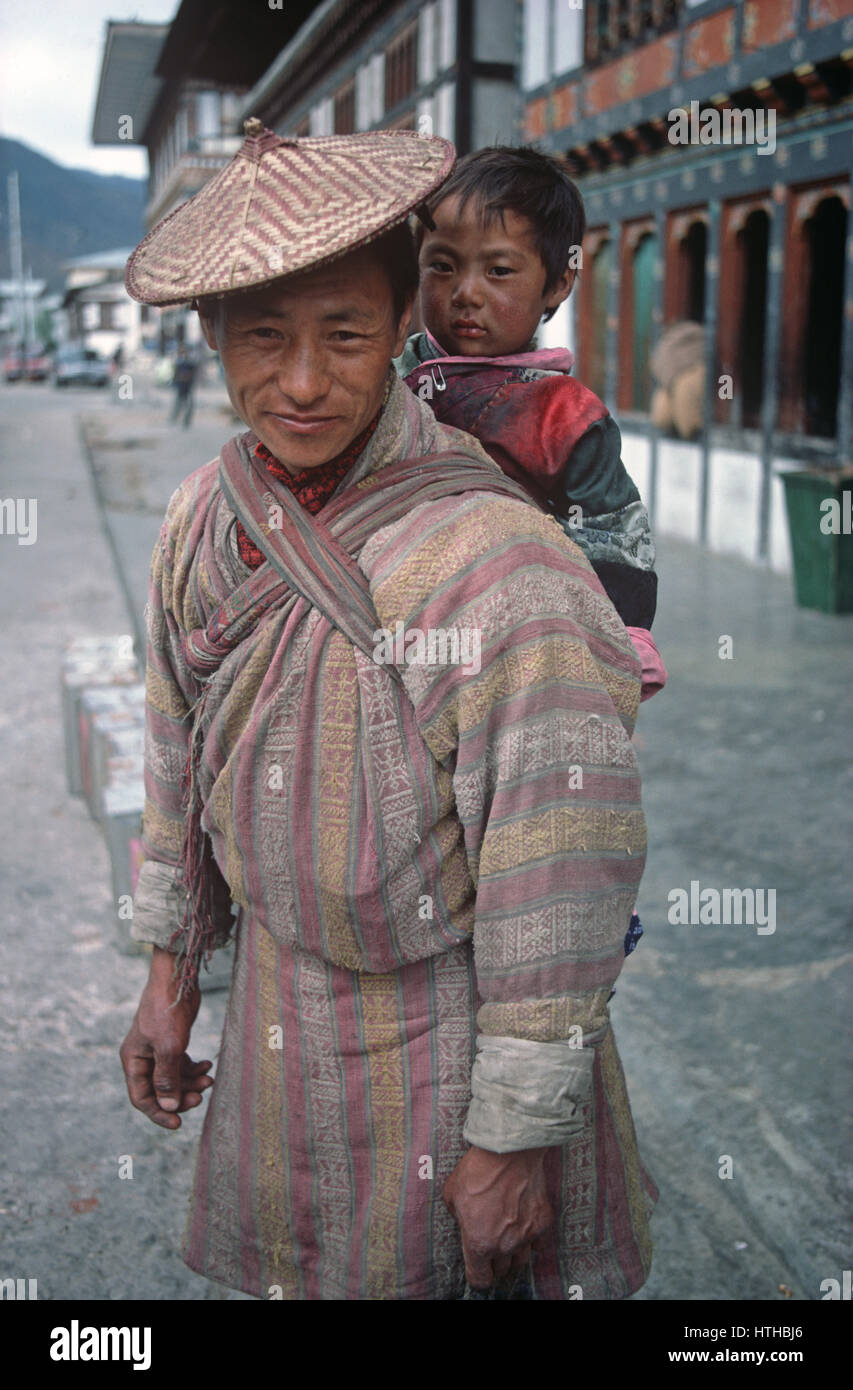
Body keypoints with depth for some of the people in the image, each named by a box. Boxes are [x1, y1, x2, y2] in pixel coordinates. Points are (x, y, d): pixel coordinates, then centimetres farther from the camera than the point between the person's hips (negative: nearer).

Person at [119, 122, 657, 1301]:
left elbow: (561, 878, -21)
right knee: (285, 1264, 23)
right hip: (277, 1008, 6)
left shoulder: (503, 566, -26)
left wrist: (516, 1134, -15)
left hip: (452, 1027, -5)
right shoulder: (206, 517, -5)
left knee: (448, 1264, 14)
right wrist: (172, 970, 13)